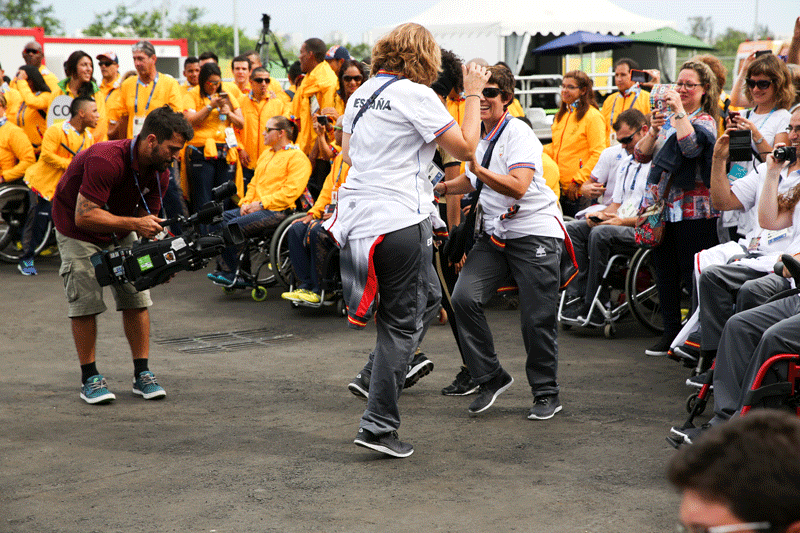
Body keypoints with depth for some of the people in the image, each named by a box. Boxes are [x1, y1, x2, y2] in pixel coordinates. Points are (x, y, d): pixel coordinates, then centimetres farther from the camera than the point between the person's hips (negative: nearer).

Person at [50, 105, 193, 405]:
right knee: (85, 302, -10)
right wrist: (134, 224, -39)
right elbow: (84, 216, -36)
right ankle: (89, 378, 3)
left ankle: (142, 374, 5)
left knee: (137, 297, -2)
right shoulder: (106, 161, -35)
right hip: (77, 228, -6)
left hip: (120, 230, 6)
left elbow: (148, 219, -3)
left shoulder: (160, 172, -12)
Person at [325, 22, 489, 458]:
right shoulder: (416, 94, -10)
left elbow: (348, 153, 23)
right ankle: (378, 426, 1)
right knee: (401, 321, 0)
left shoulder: (361, 94, 13)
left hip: (356, 215, 8)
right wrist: (473, 95, 2)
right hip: (399, 220, -8)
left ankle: (377, 371, 18)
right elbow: (465, 148, -8)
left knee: (428, 297, 24)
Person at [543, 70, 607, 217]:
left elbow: (598, 155, -14)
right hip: (561, 188, 8)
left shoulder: (592, 116, -9)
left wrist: (577, 181, -17)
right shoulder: (562, 115, 16)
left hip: (581, 190, -7)